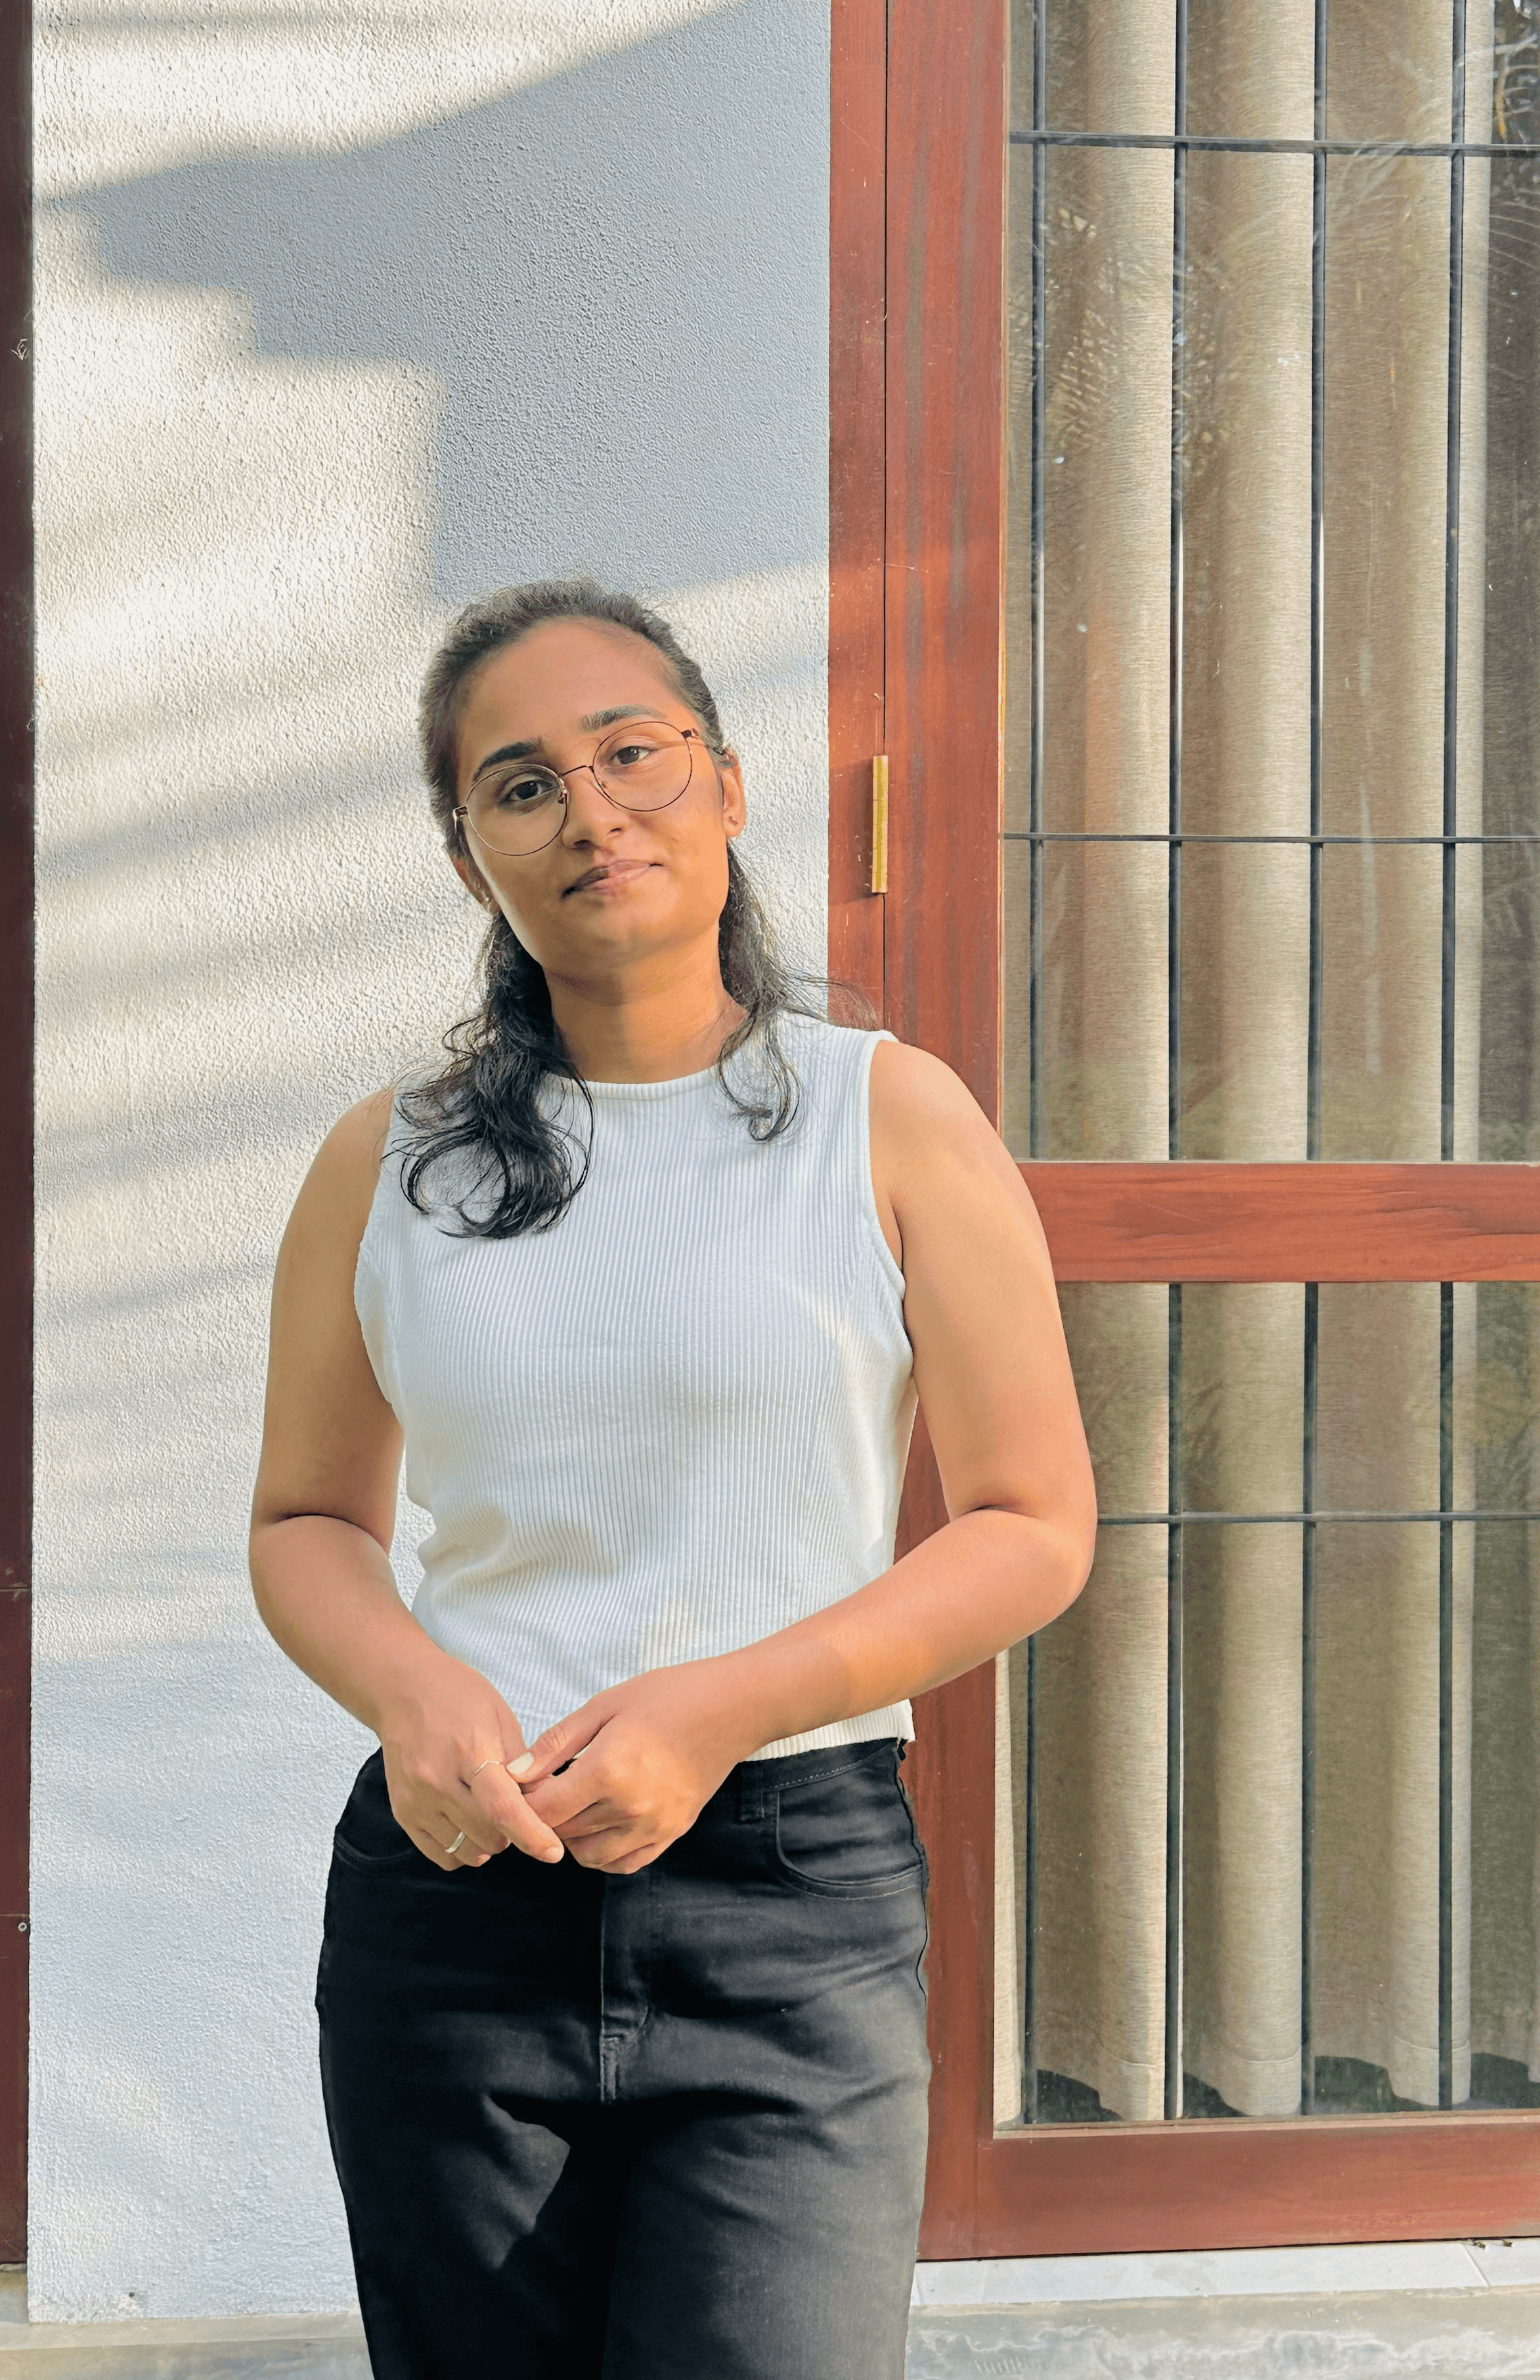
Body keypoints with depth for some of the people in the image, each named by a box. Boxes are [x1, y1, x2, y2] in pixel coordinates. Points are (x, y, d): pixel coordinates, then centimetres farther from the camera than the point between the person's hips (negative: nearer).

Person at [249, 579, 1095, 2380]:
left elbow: (1034, 1529, 0)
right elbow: (305, 1522, 16)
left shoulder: (889, 1119, 1)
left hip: (792, 1901, -2)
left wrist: (724, 1704, -12)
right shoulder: (387, 1167, 8)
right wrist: (414, 1690, -6)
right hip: (450, 1890, 3)